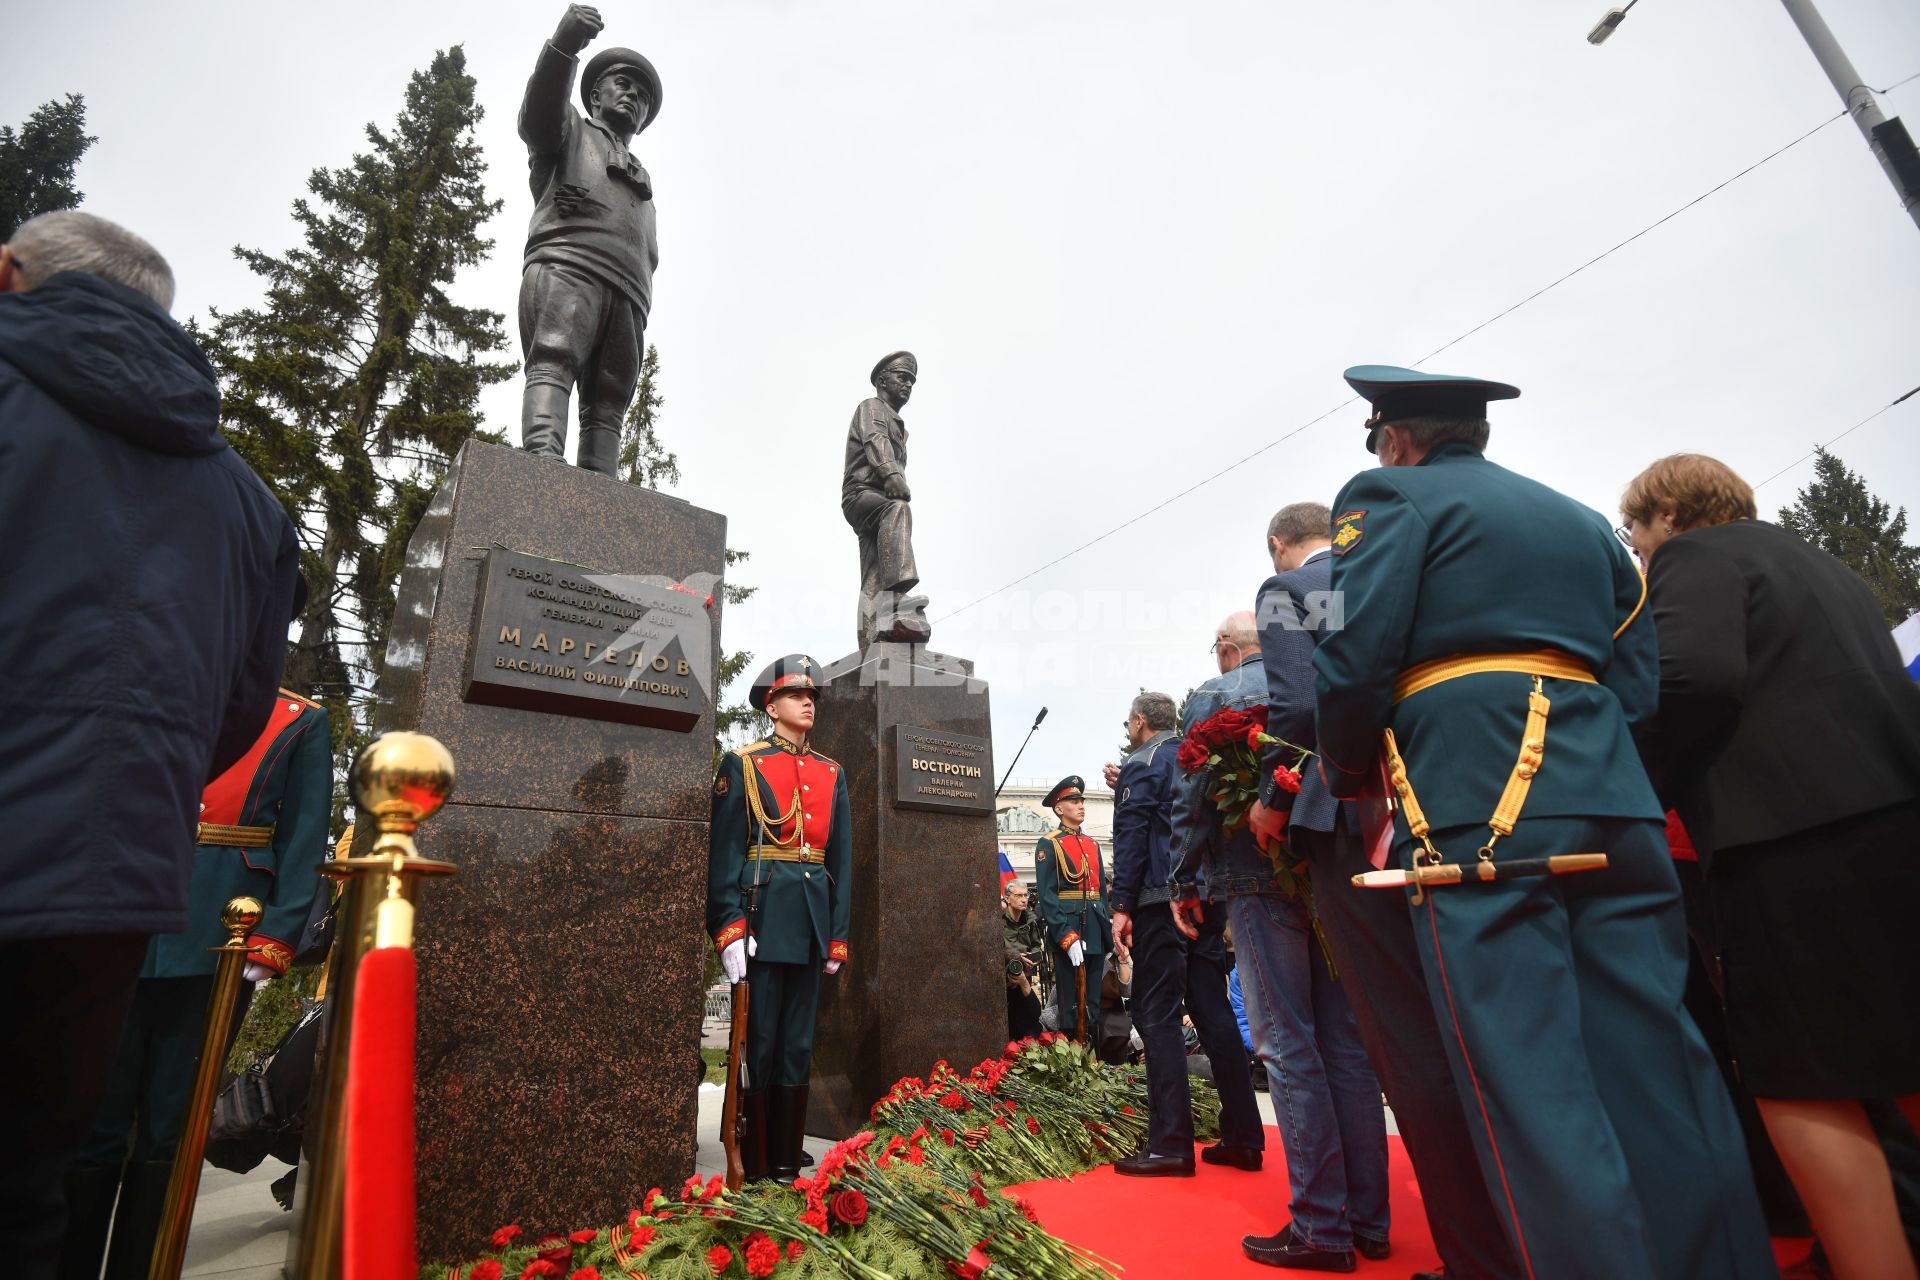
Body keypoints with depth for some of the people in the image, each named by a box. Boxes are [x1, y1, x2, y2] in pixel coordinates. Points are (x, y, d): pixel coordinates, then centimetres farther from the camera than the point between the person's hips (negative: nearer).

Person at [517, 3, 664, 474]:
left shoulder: (642, 180, 40)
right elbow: (538, 110, 2)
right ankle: (544, 463, -44)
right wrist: (563, 44, -17)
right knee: (552, 363, -26)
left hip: (627, 294, 4)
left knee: (606, 405, -12)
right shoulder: (571, 130, 28)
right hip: (566, 266, -4)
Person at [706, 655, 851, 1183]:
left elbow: (842, 857, 12)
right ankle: (754, 1168, 16)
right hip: (761, 915, -4)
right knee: (759, 1041, 3)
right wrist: (728, 930, -14)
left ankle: (787, 1165, 24)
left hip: (812, 920, 5)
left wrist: (837, 935, 8)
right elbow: (723, 851, -6)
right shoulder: (741, 764, 0)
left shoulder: (832, 773, 13)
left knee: (798, 1044, 12)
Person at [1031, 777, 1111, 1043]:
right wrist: (1067, 938, -19)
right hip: (1066, 930, -6)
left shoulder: (1093, 845, 17)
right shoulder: (1048, 844, -5)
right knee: (1070, 1004, -1)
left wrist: (1108, 936, 12)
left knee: (1093, 1002, 13)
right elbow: (1046, 895, -12)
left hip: (1095, 931, 7)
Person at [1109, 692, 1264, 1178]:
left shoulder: (1140, 765, -5)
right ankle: (1242, 1138, 15)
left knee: (1157, 1016, -3)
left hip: (1160, 901, -7)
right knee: (1214, 1012, 11)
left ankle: (1170, 1145, -2)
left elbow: (1132, 837, -13)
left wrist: (1122, 906, -13)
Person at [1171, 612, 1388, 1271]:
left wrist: (1184, 883, 0)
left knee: (1287, 1045, 0)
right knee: (1346, 1043, 11)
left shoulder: (1211, 697, -2)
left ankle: (1322, 1228, 5)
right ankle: (1369, 1220, 20)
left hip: (1258, 883, -5)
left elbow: (1190, 797, -7)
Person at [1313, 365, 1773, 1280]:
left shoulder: (1391, 497, 4)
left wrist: (1352, 784, 4)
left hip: (1476, 813, -7)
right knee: (1659, 1062, 11)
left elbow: (1350, 662, -10)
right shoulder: (1584, 522, 25)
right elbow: (1636, 683, 19)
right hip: (1614, 805, 8)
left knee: (1529, 1080, -3)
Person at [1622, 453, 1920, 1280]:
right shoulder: (1816, 563, 26)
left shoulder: (1693, 556, 0)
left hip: (1798, 838, -9)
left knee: (1797, 1080, -2)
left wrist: (1637, 783, -4)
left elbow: (1696, 678, -17)